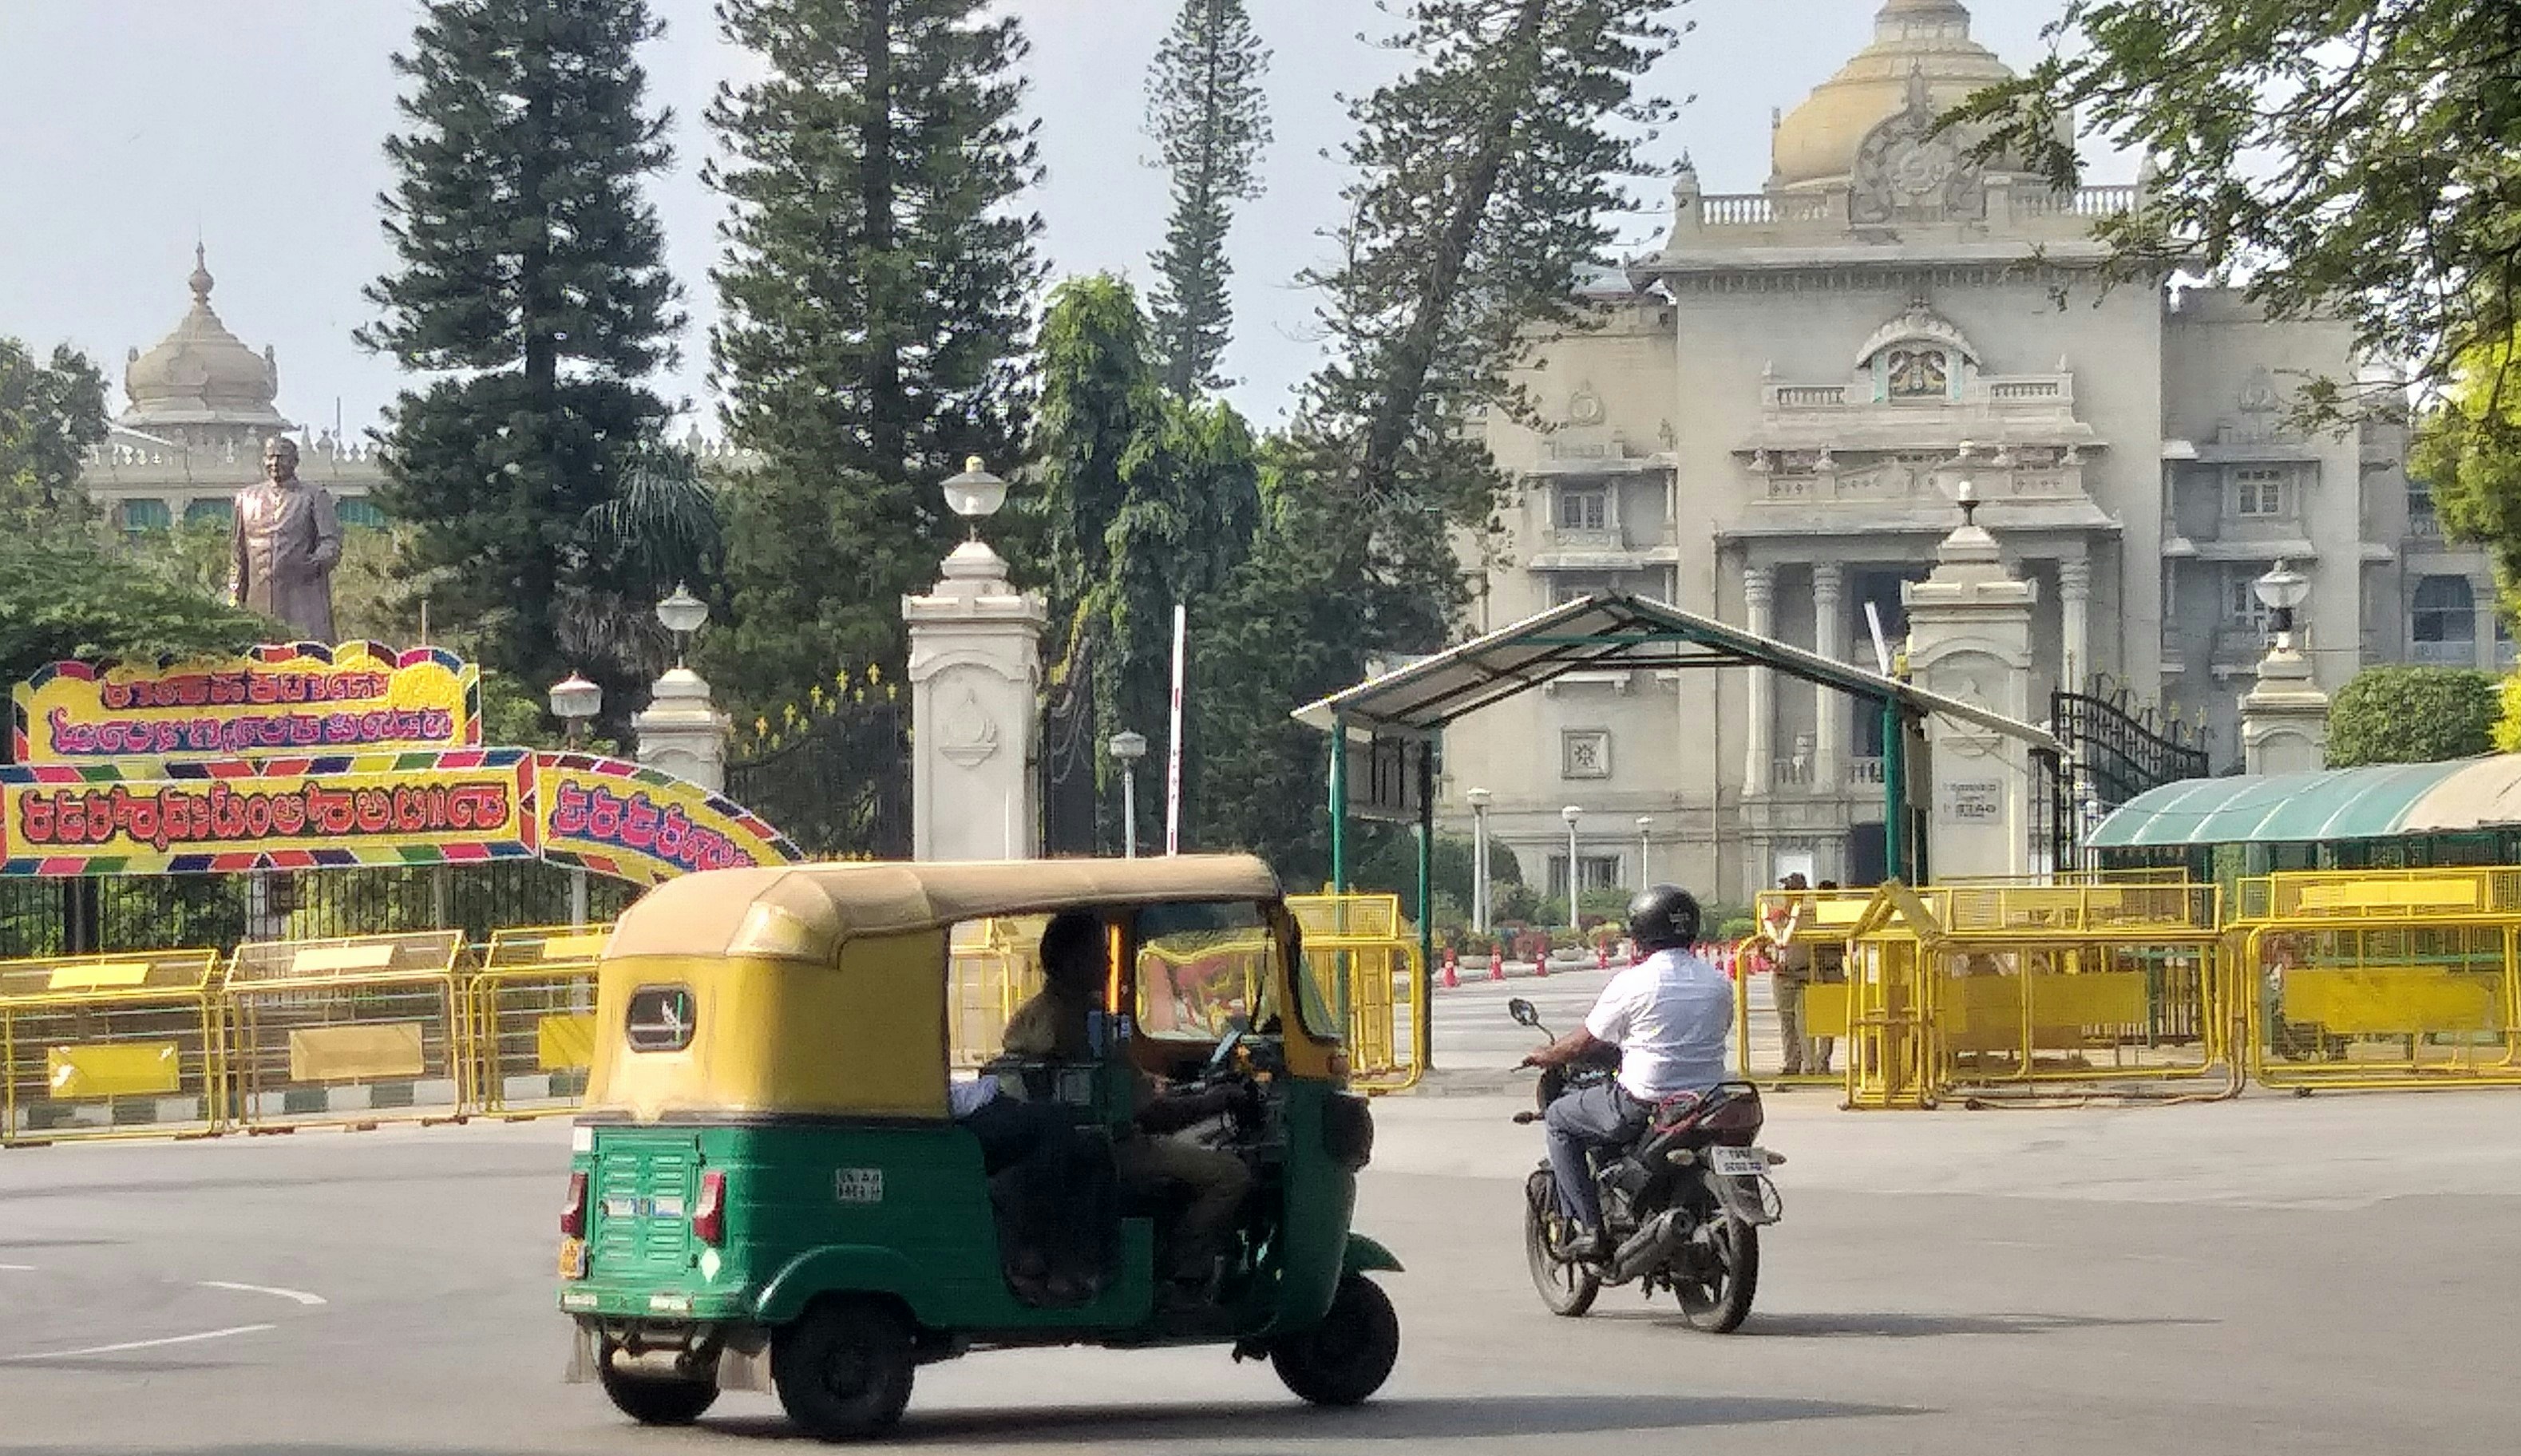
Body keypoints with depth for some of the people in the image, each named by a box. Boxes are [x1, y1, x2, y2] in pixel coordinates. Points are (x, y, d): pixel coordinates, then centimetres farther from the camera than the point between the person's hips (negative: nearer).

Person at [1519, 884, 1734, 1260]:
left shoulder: (1633, 983, -11)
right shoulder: (1719, 983, 5)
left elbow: (1582, 1044, -3)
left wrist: (1543, 1056, 18)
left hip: (1643, 1105, -6)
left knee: (1559, 1119, 15)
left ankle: (1588, 1228, 4)